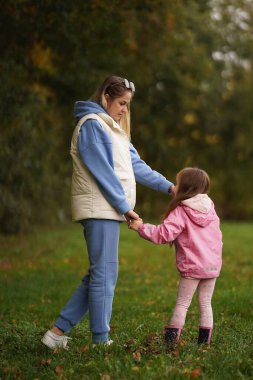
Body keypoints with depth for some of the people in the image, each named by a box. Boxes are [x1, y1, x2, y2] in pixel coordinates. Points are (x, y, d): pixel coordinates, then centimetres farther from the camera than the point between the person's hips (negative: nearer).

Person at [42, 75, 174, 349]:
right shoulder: (91, 124, -9)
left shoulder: (112, 128, 21)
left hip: (109, 210, 10)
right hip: (99, 208, -10)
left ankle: (58, 332, 12)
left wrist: (168, 187, 14)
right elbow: (102, 171, -15)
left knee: (98, 275, 9)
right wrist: (125, 206, -13)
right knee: (104, 274, -7)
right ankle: (101, 341, 0)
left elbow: (135, 164, 19)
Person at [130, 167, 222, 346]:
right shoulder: (210, 209, 10)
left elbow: (164, 234, -19)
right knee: (205, 303, 13)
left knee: (182, 303, 3)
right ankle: (205, 339, 13)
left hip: (192, 267, -5)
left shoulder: (180, 212, -10)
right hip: (213, 265, 5)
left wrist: (141, 227, -12)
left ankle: (172, 339, 3)